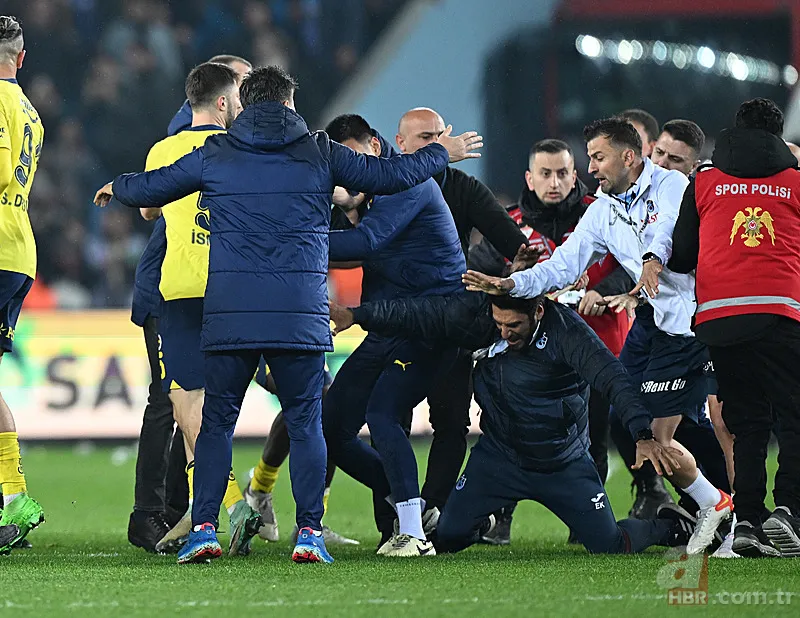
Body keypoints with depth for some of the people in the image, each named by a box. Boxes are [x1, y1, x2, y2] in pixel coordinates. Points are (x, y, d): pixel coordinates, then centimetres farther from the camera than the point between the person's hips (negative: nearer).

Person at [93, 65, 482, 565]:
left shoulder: (215, 154, 9)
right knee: (305, 421, 6)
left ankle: (203, 527, -1)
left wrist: (116, 189, 41)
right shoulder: (319, 152, 8)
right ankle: (310, 532, -2)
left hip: (229, 312, 1)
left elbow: (150, 189, 18)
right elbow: (389, 175, 14)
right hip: (301, 314, 0)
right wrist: (442, 153, 32)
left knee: (218, 420, 7)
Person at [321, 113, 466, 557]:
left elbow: (366, 241, -22)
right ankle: (412, 508, 15)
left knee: (382, 414, -26)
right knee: (330, 431, 5)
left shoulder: (408, 180, -10)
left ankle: (414, 534, -24)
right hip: (386, 330, 10)